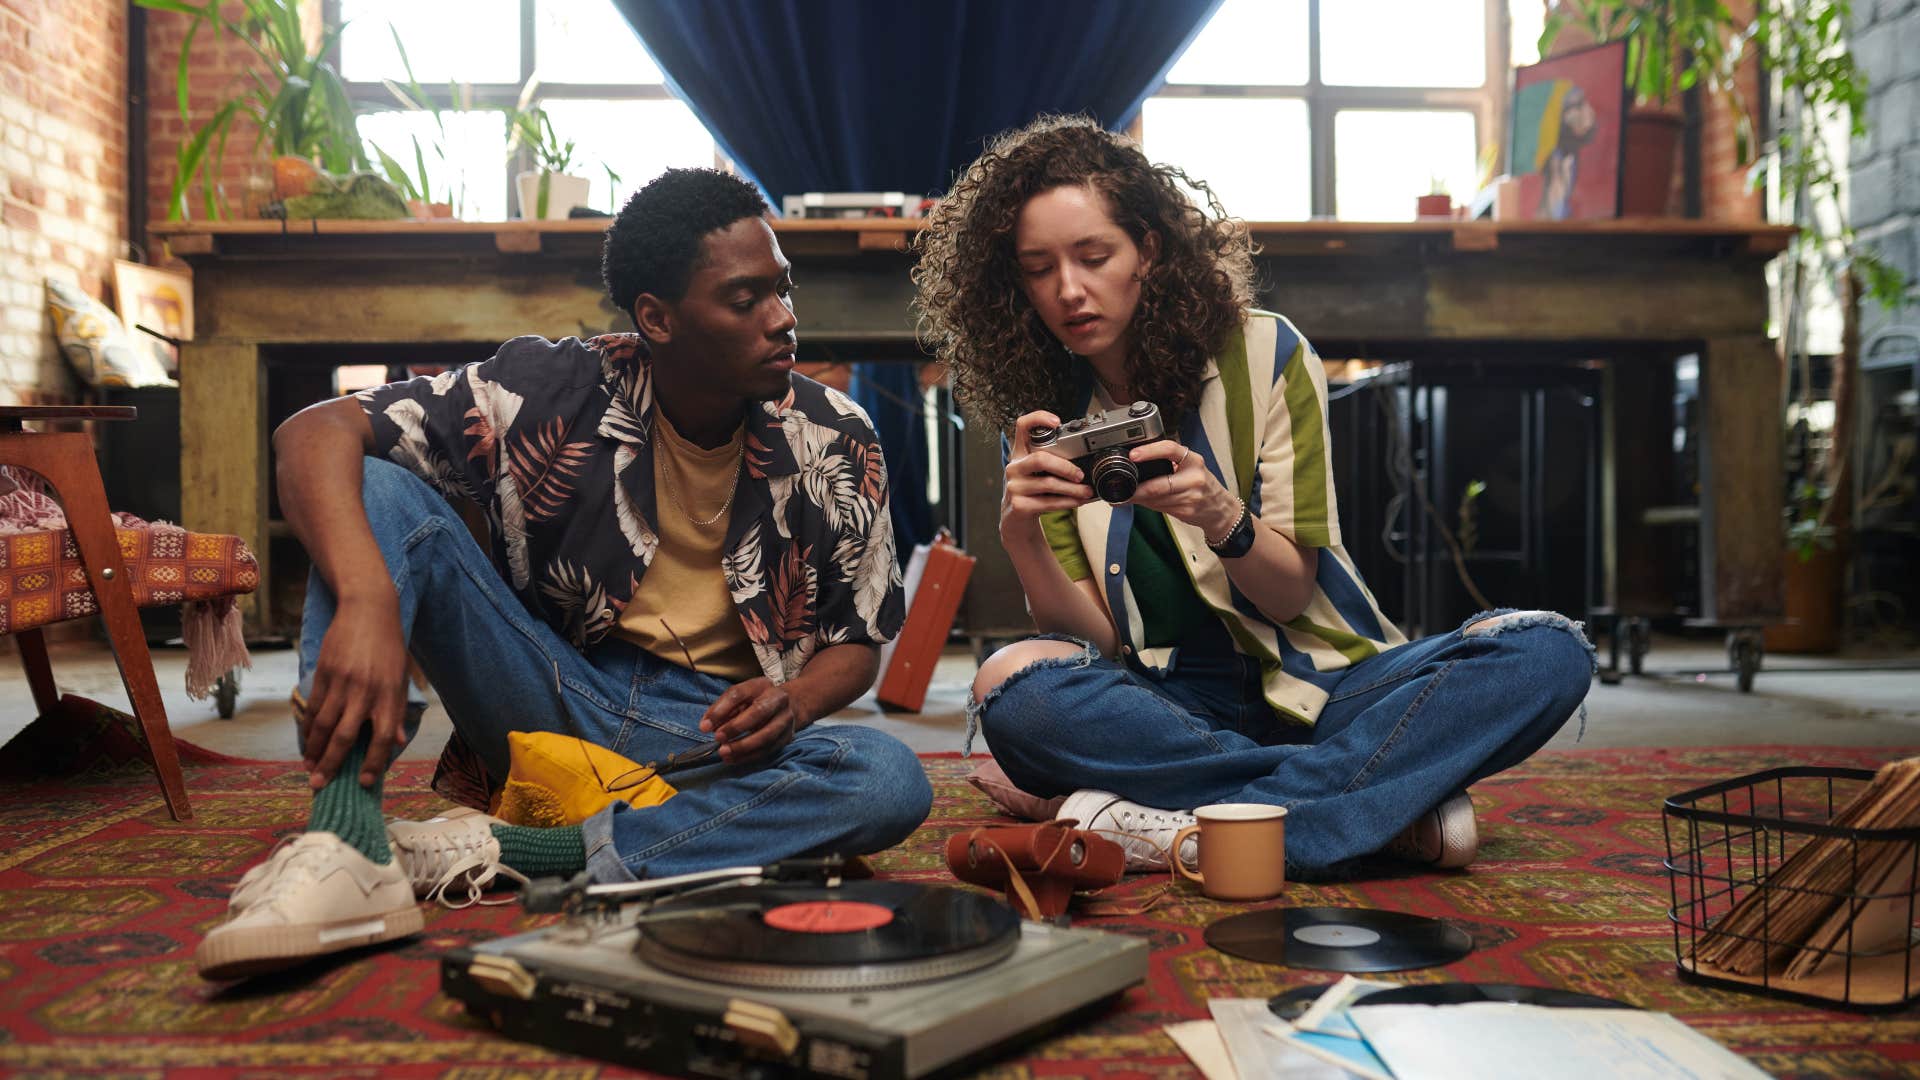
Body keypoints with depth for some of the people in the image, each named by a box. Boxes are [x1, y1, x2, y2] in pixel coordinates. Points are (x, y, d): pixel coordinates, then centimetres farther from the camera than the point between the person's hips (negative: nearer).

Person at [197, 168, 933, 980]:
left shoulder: (835, 445, -5)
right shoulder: (555, 392, -11)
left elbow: (858, 643, 4)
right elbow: (316, 433, -18)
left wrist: (793, 702, -20)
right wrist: (367, 601, -37)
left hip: (715, 730, 1)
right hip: (555, 698, 0)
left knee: (893, 782, -31)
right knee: (380, 490, -19)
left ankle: (487, 853, -30)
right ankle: (347, 853, -33)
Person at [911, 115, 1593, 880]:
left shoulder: (1264, 355, -3)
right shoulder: (1038, 416, 1)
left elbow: (1293, 594, -5)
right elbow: (1094, 639, -6)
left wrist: (1222, 520, -26)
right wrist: (1021, 536, -25)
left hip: (1307, 682, 0)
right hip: (1166, 707, 0)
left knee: (1547, 651, -23)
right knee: (1013, 683, -32)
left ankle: (1181, 830, -31)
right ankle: (1398, 804, -24)